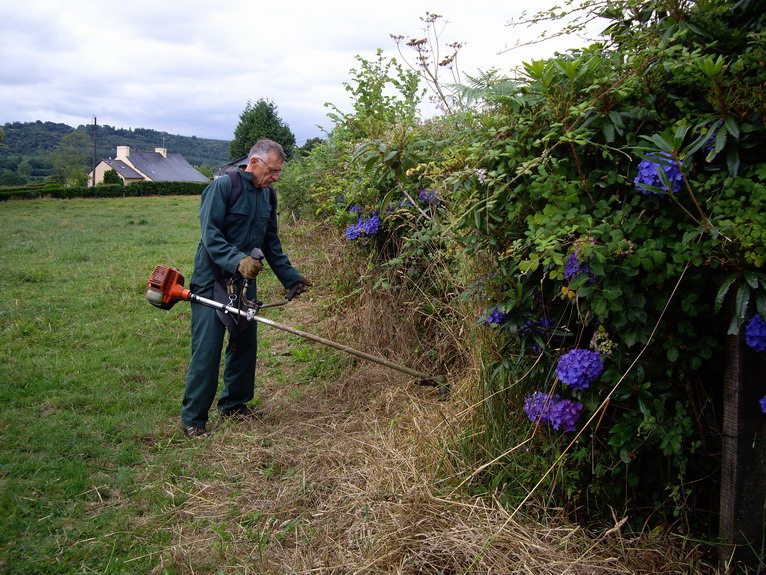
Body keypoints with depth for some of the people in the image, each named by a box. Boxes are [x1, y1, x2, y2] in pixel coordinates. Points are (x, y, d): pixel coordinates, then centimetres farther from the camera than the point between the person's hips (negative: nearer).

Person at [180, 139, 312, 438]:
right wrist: (237, 260, -35)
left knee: (245, 344, 12)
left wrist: (291, 278, 12)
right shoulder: (223, 186, -13)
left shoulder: (268, 195, 10)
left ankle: (234, 403, 28)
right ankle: (192, 417, 3)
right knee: (207, 349, -7)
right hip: (212, 281, -7)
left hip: (245, 281, 8)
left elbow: (271, 243, 17)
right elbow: (210, 234, -20)